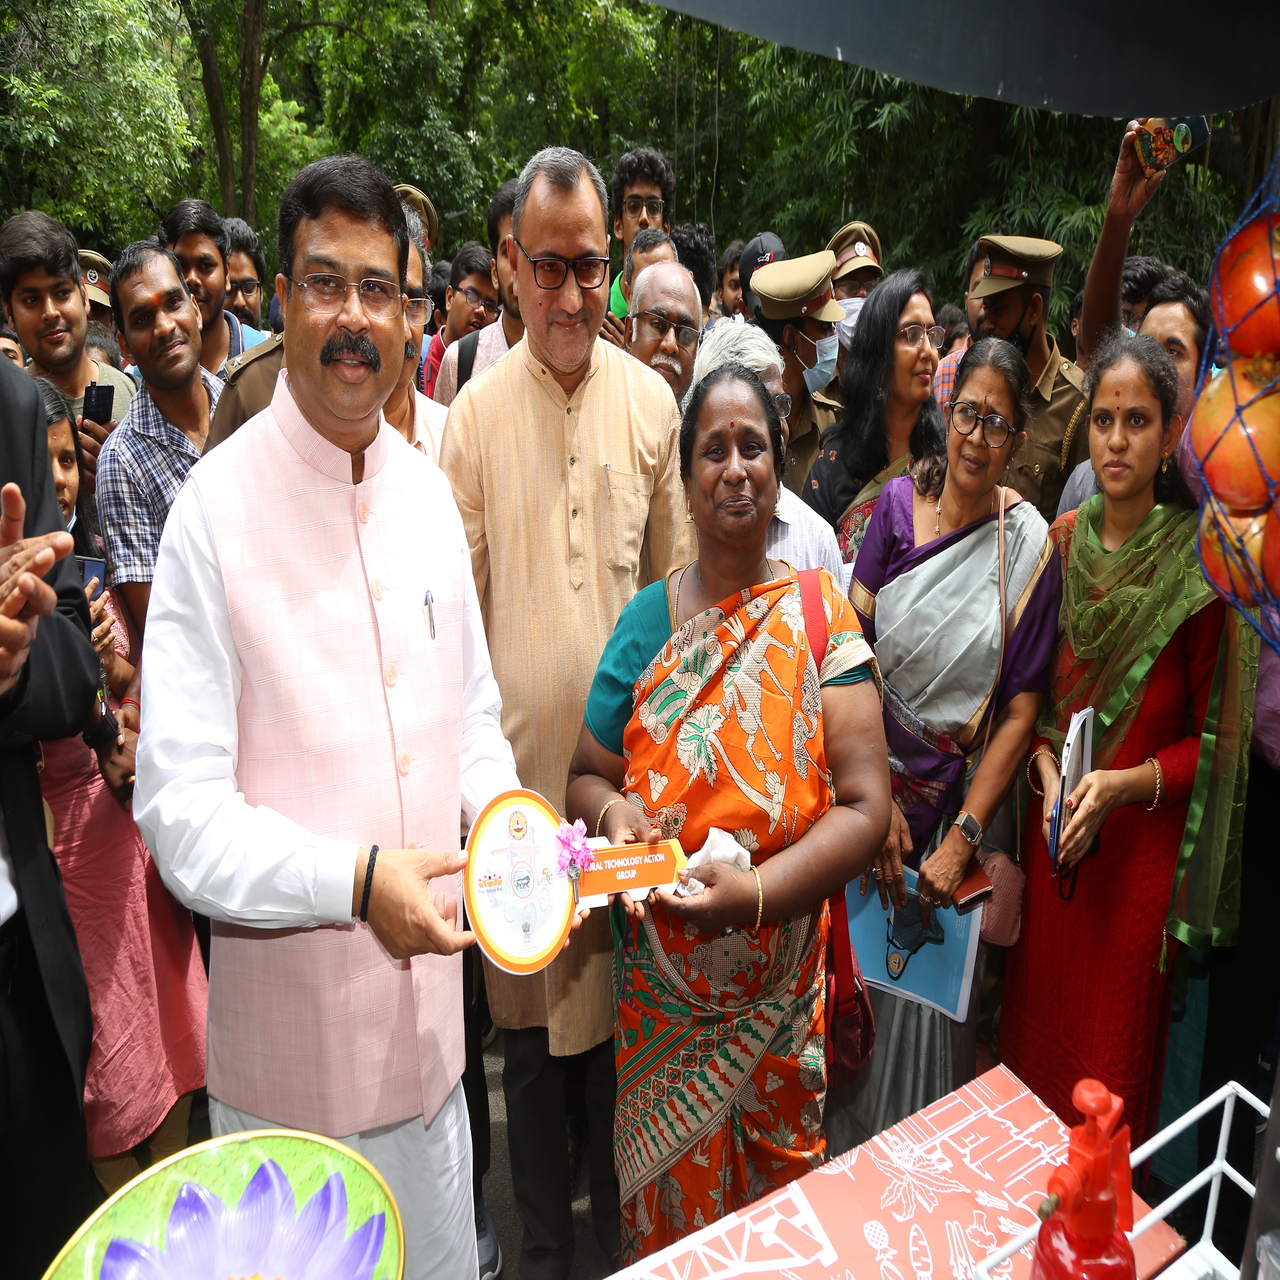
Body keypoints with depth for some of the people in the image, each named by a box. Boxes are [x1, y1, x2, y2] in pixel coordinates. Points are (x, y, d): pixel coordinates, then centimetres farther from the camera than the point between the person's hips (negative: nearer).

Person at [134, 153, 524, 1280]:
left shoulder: (428, 490, 2)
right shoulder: (218, 508, -16)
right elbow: (180, 811, -17)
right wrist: (357, 879, -27)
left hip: (429, 1019, 5)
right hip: (288, 1029, -5)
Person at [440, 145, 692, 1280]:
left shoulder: (652, 400, 3)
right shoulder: (475, 411, -2)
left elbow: (678, 581, 7)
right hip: (519, 756, -1)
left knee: (624, 1004, 15)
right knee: (531, 1016, 14)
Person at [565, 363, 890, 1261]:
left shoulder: (821, 615, -8)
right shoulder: (648, 617, -2)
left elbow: (867, 804, -13)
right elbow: (586, 774, 4)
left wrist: (756, 892, -25)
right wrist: (614, 811, -18)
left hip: (781, 983, -1)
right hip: (660, 977, 1)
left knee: (780, 1193, 19)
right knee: (668, 1199, 18)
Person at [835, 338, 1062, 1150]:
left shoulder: (1031, 546, -6)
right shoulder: (898, 503, -3)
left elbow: (1022, 710, -7)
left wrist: (962, 838, -13)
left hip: (966, 799, -1)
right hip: (876, 782, 1)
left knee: (932, 995, 10)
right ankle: (848, 1149, 39)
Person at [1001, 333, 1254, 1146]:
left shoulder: (1200, 564, -12)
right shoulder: (1063, 541, 1)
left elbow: (1216, 738, -6)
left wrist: (1126, 783, -19)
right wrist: (1047, 770, -6)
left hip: (1143, 839, -4)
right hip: (1054, 829, 4)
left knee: (1116, 1040, 11)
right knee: (1036, 1022, 18)